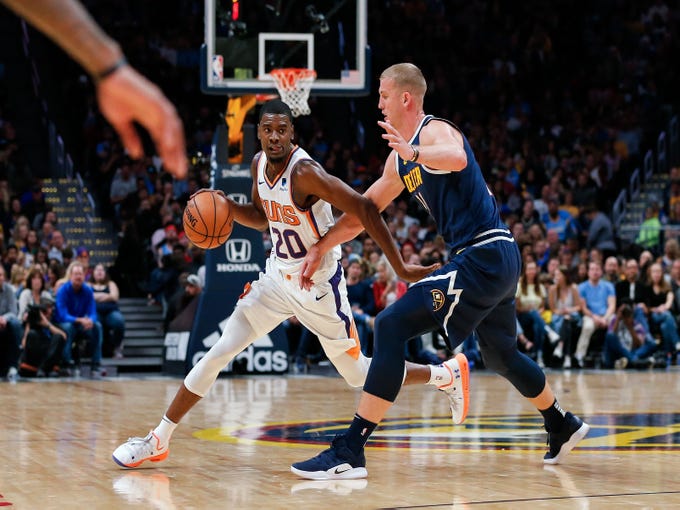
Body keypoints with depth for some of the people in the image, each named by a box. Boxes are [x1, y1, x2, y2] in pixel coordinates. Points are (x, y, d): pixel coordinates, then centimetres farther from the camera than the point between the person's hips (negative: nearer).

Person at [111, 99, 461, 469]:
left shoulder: (305, 172, -25)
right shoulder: (258, 164, -1)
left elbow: (364, 208, -27)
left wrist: (399, 267, -30)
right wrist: (227, 207, -5)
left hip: (319, 285, -6)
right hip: (278, 277, 6)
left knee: (358, 376, 3)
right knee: (219, 353, -1)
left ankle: (446, 374, 26)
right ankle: (158, 441, 7)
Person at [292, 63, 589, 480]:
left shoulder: (436, 131, -10)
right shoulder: (400, 159, 18)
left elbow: (458, 159, -35)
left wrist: (413, 153, -45)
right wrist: (320, 249, 23)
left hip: (484, 255, -11)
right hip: (496, 259, 11)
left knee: (392, 327, -17)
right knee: (500, 355, 29)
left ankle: (350, 453, -20)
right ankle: (563, 427, 50)